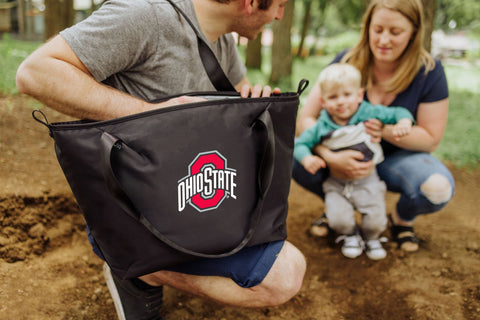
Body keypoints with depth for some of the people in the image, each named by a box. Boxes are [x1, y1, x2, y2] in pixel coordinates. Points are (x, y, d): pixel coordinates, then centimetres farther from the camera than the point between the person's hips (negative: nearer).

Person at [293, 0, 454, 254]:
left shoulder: (429, 72, -15)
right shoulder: (347, 62, -15)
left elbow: (431, 138, -10)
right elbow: (306, 118, -17)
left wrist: (385, 130, -28)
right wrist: (330, 158, -35)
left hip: (397, 158, -1)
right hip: (346, 156, 1)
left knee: (438, 189, -33)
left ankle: (402, 218, 7)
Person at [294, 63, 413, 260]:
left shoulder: (369, 114, -9)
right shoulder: (322, 127, -10)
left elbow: (398, 112, -5)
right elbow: (299, 143, -5)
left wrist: (404, 122, -28)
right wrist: (307, 159, -26)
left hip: (367, 181, 0)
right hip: (337, 184, 0)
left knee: (376, 222, -9)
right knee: (338, 220, -17)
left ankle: (371, 237, 30)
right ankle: (351, 235, 21)